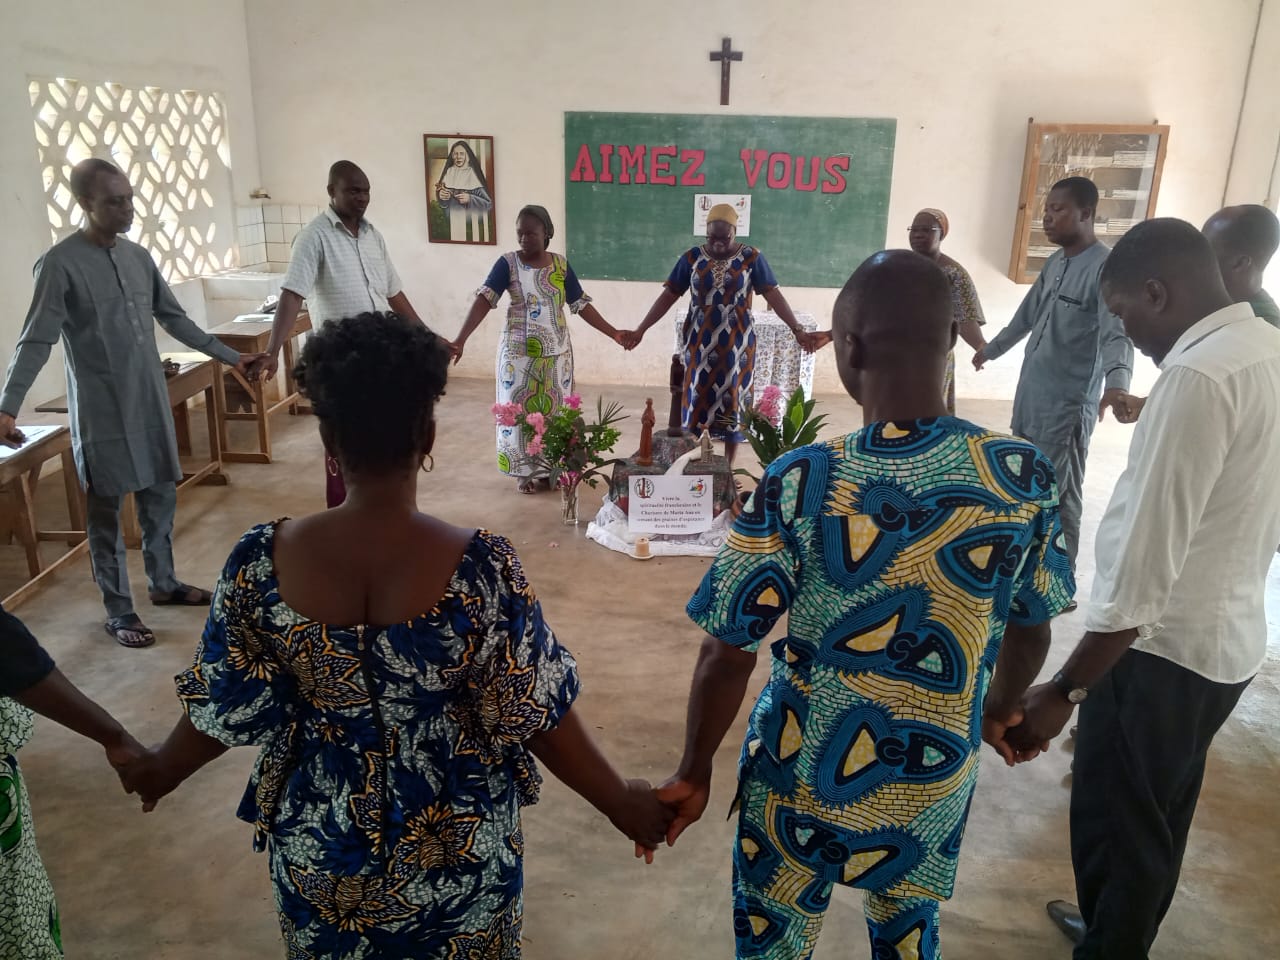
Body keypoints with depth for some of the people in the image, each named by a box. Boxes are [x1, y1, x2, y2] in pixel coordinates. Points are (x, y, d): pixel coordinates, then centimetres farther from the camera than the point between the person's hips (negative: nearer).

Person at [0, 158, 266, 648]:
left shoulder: (139, 256, 7)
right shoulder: (60, 263, -13)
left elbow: (175, 319, 16)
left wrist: (231, 357, 16)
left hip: (151, 400, 6)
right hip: (101, 408, -6)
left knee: (161, 493, 14)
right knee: (107, 508, 4)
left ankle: (163, 582, 32)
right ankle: (118, 610, 14)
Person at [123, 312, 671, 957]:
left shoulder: (261, 562, -19)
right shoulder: (482, 569, -26)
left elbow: (227, 708, -7)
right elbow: (537, 716, -17)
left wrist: (161, 770, 15)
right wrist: (620, 802, -1)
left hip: (318, 838, 2)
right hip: (452, 843, -1)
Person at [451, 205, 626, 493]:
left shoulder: (561, 265, 1)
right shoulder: (508, 263, -8)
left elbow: (581, 305, 4)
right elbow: (484, 300, -17)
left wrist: (614, 334, -1)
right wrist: (461, 339, -29)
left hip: (556, 352, 3)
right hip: (519, 352, -2)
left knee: (553, 410, 8)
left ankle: (547, 469, 23)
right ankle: (523, 472, 19)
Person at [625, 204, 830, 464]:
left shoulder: (752, 258, -4)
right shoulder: (691, 258, 0)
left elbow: (773, 295, -9)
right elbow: (669, 295, 0)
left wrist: (797, 330, -18)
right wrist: (641, 329, -5)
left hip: (736, 342, -1)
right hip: (700, 342, 1)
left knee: (732, 400, 5)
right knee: (698, 399, 4)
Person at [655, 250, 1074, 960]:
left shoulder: (798, 483, -24)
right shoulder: (1025, 475, -15)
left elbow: (727, 654, -17)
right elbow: (1030, 630, 0)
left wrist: (695, 771, 0)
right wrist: (1001, 712, 20)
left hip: (804, 783, -2)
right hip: (935, 783, 3)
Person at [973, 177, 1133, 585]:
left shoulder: (1107, 267, -17)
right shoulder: (1054, 263, 10)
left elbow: (1117, 334, -29)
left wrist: (1117, 383, -47)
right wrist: (991, 349, 39)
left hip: (1068, 405, -9)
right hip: (1031, 396, 9)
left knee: (1059, 498, -3)